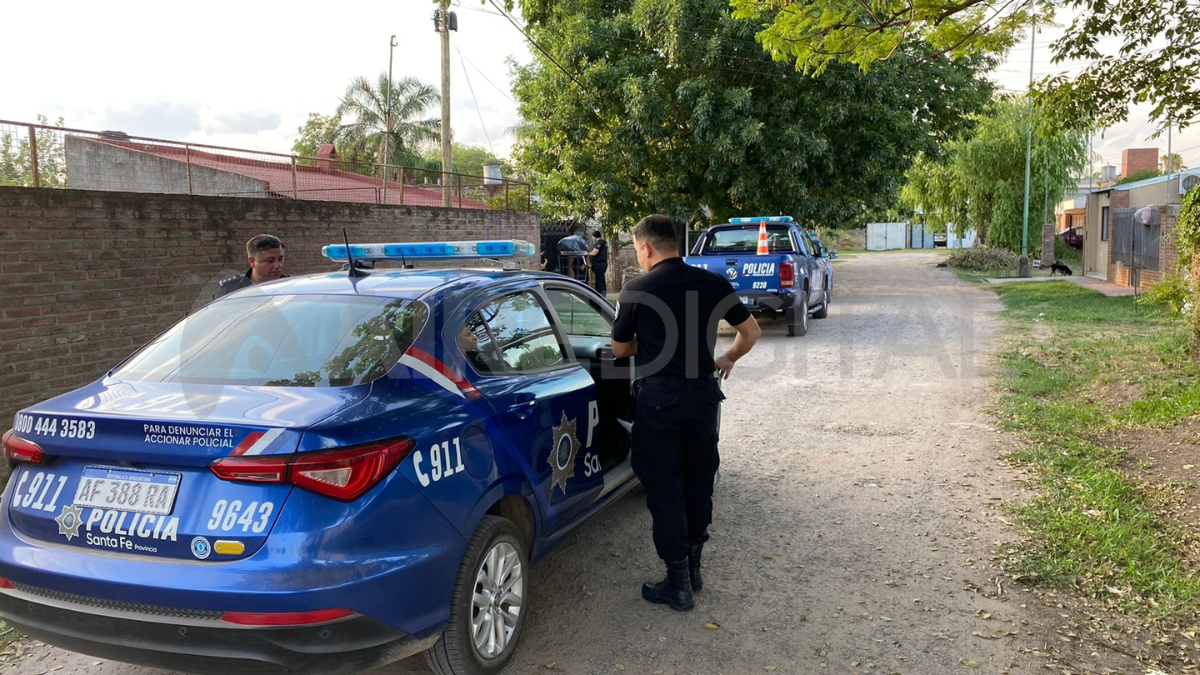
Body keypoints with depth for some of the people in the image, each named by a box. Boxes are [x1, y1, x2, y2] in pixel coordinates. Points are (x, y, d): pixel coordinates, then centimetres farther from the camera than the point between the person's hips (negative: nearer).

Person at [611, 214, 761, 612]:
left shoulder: (636, 291, -9)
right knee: (699, 483, 17)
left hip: (659, 397, -4)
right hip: (704, 393, 4)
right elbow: (751, 332, 7)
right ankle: (694, 567, 30)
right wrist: (728, 358, 24)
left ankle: (678, 583, 10)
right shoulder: (713, 283, 0)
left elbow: (620, 349, 3)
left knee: (665, 489, 6)